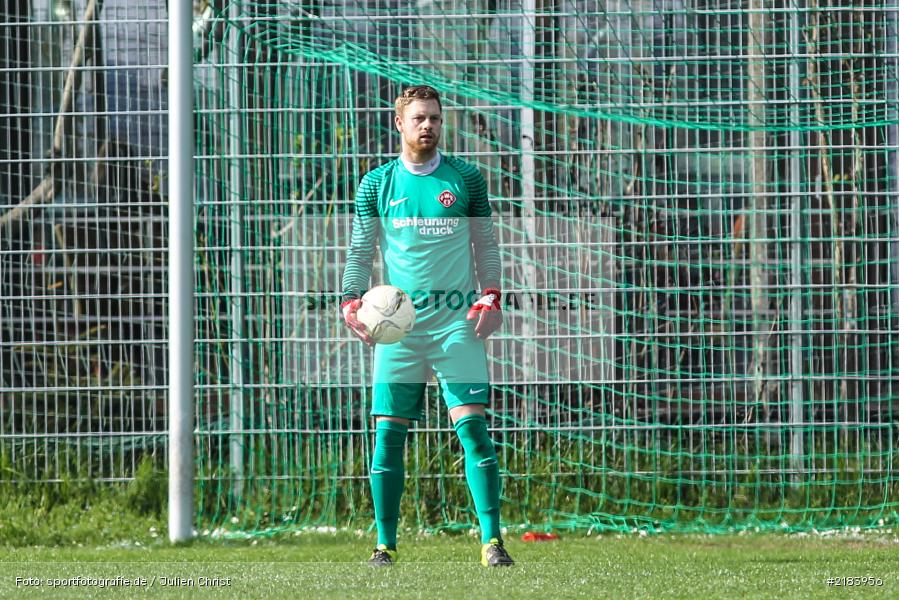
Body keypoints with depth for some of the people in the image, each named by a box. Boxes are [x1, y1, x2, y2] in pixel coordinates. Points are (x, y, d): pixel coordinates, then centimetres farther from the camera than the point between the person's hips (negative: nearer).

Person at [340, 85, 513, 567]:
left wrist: (490, 298, -3)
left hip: (457, 318, -1)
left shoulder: (465, 179, 6)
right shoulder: (377, 185, 7)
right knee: (388, 431, -1)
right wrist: (351, 302, -7)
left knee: (473, 426, -10)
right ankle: (385, 543, 7)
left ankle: (492, 540, -10)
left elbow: (485, 246, 10)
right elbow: (360, 252, 9)